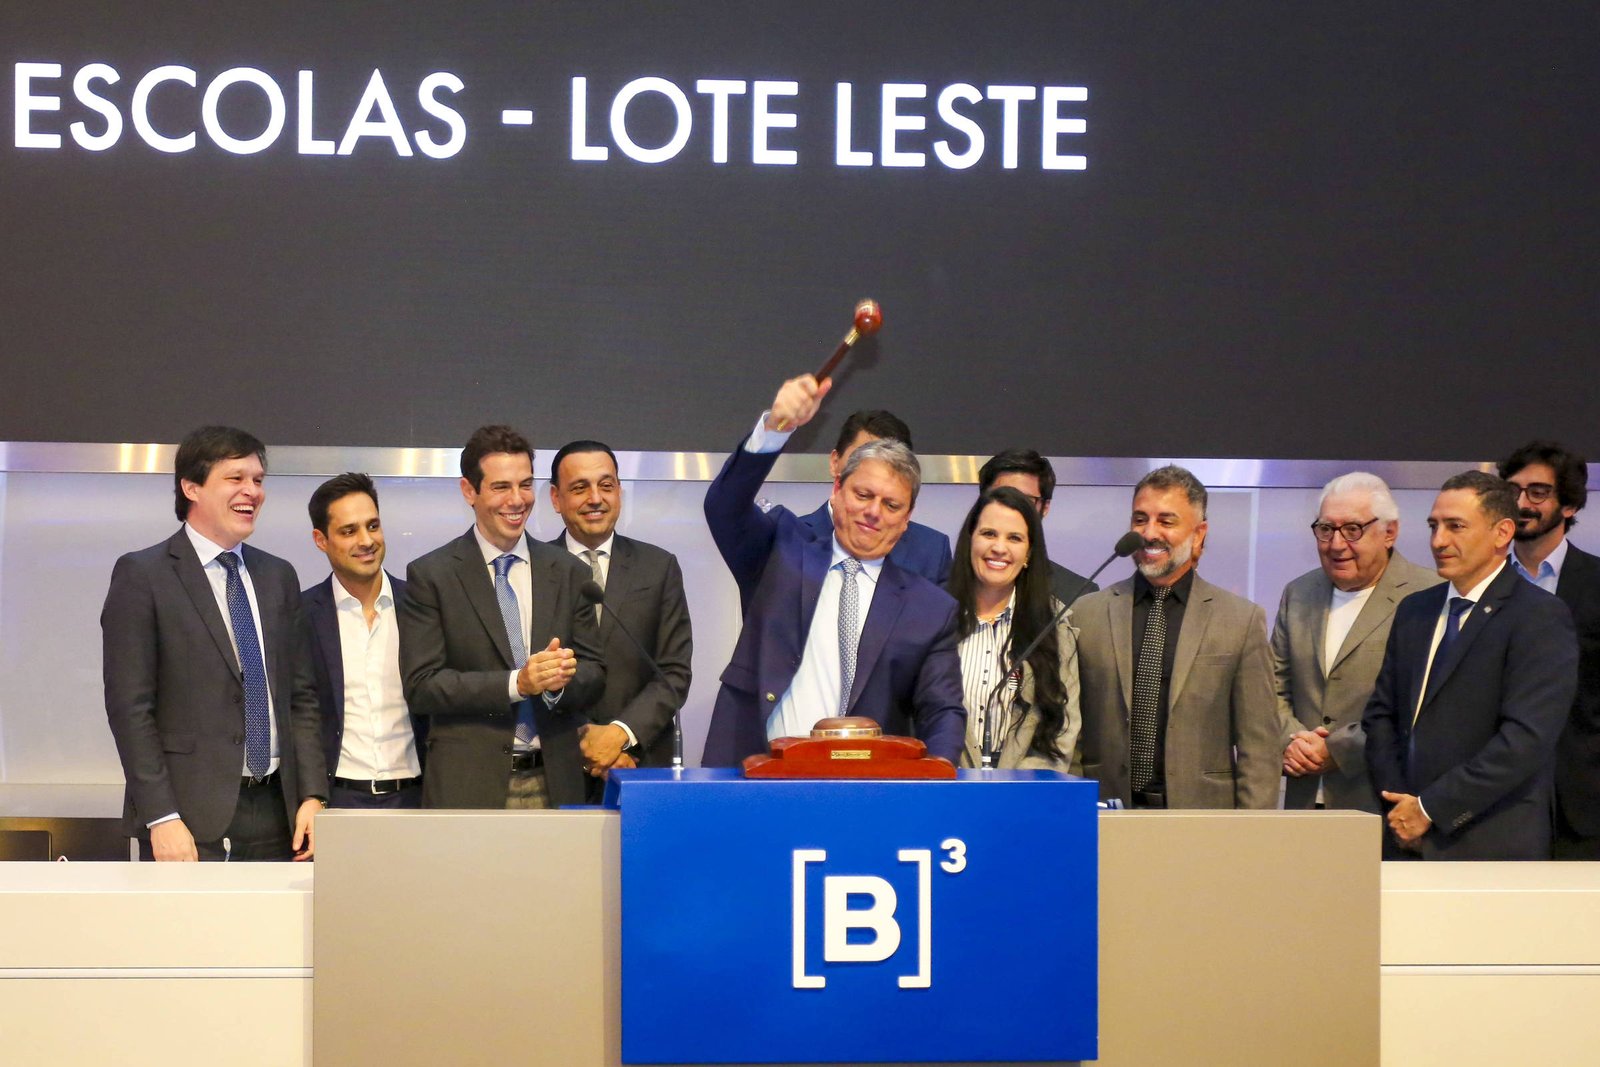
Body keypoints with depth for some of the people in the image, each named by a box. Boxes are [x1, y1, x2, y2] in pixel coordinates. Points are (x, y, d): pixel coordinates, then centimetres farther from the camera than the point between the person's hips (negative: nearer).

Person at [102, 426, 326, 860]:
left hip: (276, 811, 5)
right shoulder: (141, 575, -2)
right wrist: (160, 818, -13)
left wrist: (312, 796, 4)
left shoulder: (279, 577, 15)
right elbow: (129, 706, -7)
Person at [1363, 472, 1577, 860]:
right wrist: (1400, 804, -1)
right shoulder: (1414, 610, 14)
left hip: (1491, 847, -5)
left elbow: (1527, 740, -17)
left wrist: (1430, 808, -15)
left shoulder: (1541, 617, -8)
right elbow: (1381, 715, 15)